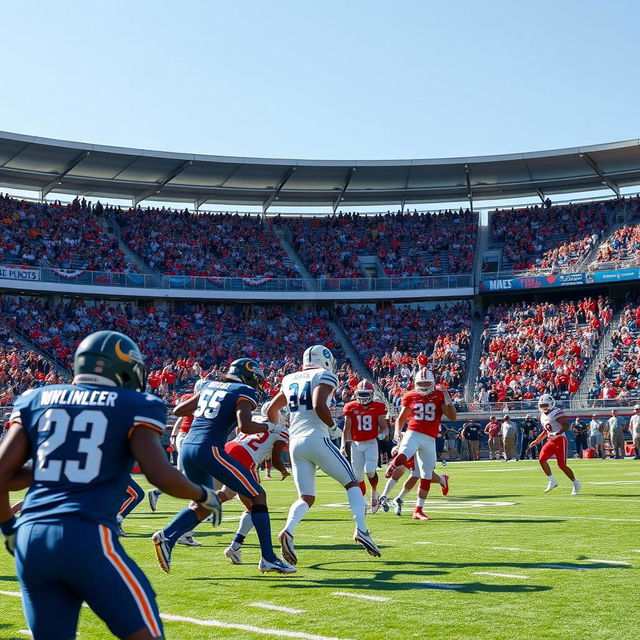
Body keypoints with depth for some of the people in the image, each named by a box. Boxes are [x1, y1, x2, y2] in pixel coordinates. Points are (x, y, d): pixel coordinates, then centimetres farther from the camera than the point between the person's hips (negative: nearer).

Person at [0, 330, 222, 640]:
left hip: (30, 539, 5)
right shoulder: (135, 406, 3)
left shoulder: (36, 400, 15)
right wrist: (203, 495, 9)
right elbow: (159, 474, -9)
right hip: (88, 537, -5)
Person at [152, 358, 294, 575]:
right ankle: (268, 559, 0)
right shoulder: (244, 393, 2)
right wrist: (269, 426, 1)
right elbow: (245, 426, -16)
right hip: (209, 449, -8)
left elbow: (178, 411, 26)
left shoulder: (210, 386, 22)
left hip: (187, 447, 8)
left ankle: (167, 536, 1)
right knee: (257, 496, 2)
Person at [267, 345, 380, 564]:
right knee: (352, 483, 8)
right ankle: (361, 530, -8)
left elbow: (271, 410, 25)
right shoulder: (325, 377, -1)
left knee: (306, 498, 10)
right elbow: (319, 405, -18)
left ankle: (288, 531, -17)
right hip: (317, 439, -6)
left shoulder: (290, 380, 19)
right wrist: (334, 427, -4)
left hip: (295, 443, 6)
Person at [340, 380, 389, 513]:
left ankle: (375, 494, 8)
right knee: (358, 477, 5)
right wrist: (343, 444, -3)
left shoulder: (378, 407, -2)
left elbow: (384, 426, 3)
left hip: (371, 443, -2)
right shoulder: (351, 408, 2)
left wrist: (382, 433, -20)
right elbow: (346, 428, 5)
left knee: (370, 471, -20)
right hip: (356, 444, 2)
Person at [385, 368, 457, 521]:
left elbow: (453, 417, 0)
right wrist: (397, 431, -1)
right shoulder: (410, 397, 7)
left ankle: (418, 510, 18)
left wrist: (448, 400, -10)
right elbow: (401, 418, 16)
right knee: (401, 458, -32)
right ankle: (393, 465, 6)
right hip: (413, 434, -2)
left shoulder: (439, 396, 5)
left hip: (429, 440, 2)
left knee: (426, 477, 5)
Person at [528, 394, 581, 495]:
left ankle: (576, 484, 11)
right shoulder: (543, 416, 14)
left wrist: (557, 433, -31)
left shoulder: (556, 413, -13)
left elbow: (567, 425, -20)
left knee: (562, 465, -8)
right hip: (551, 441, 8)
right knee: (541, 459, -7)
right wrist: (536, 441, 24)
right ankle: (552, 481, 6)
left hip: (560, 440, -8)